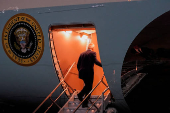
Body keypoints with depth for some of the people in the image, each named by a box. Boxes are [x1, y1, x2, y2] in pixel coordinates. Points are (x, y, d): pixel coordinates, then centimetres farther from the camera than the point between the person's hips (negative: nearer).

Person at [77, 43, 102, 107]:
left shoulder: (82, 54, 14)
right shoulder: (93, 53, -3)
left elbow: (78, 64, 15)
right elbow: (95, 61, -19)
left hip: (82, 73, 6)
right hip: (89, 73, -6)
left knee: (87, 85, 26)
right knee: (89, 88, 2)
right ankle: (85, 103, 1)